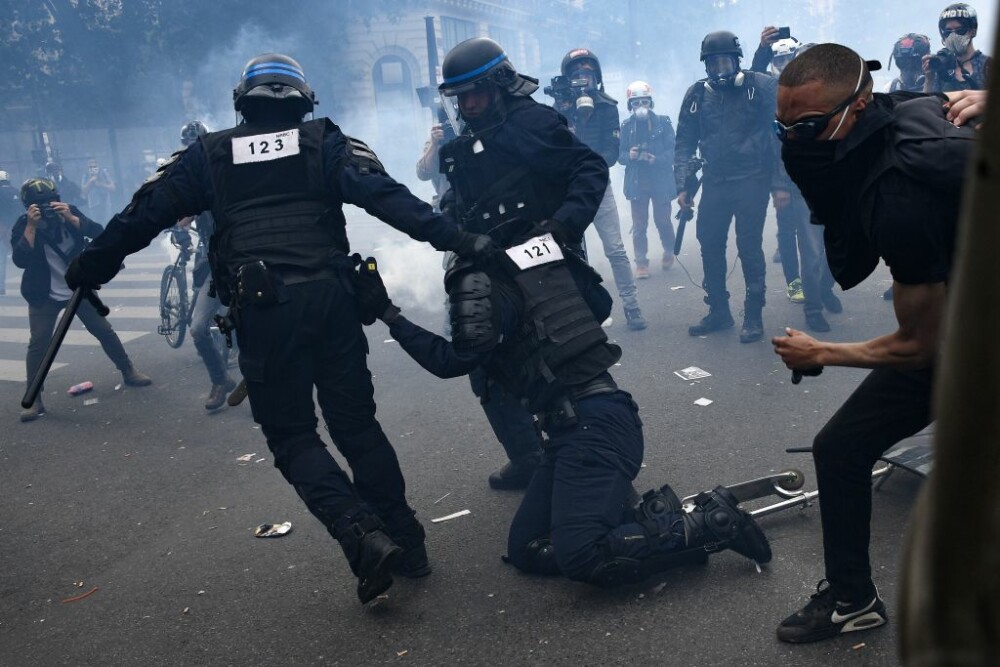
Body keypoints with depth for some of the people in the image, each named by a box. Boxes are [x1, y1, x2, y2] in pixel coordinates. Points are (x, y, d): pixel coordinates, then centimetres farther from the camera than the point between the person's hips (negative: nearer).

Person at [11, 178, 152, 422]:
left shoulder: (69, 212, -7)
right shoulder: (23, 226, -13)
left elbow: (98, 233, -20)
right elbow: (21, 260, -29)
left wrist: (71, 218, -33)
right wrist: (31, 226, -34)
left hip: (79, 288, 2)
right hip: (44, 296, -2)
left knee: (105, 331, 7)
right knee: (38, 344, -11)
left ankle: (129, 372, 26)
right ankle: (34, 400, -5)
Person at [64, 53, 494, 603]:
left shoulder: (209, 154, 12)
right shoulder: (324, 143, 10)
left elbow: (143, 216, 14)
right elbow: (385, 196, -5)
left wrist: (86, 270, 26)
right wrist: (455, 239, -9)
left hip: (261, 310, -1)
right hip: (329, 298, 1)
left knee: (291, 436, 9)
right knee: (356, 424, 14)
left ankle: (363, 536, -9)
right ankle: (405, 543, 16)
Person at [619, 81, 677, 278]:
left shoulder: (663, 122, -2)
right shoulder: (626, 126, 2)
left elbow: (673, 150, -5)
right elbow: (620, 155, 3)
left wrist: (656, 159, -22)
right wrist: (629, 156, -18)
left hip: (661, 180, -1)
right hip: (637, 182, 1)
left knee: (662, 220, 7)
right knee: (639, 224, 0)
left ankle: (669, 252, 32)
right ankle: (641, 262, 9)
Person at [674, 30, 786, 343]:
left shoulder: (761, 87, -4)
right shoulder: (697, 95, 6)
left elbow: (779, 134, -7)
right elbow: (685, 143, 9)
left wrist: (779, 183, -12)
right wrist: (682, 186, 0)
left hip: (752, 181, -4)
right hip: (714, 184, 4)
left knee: (749, 247, -4)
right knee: (710, 246, 6)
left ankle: (754, 316, 7)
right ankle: (718, 311, 21)